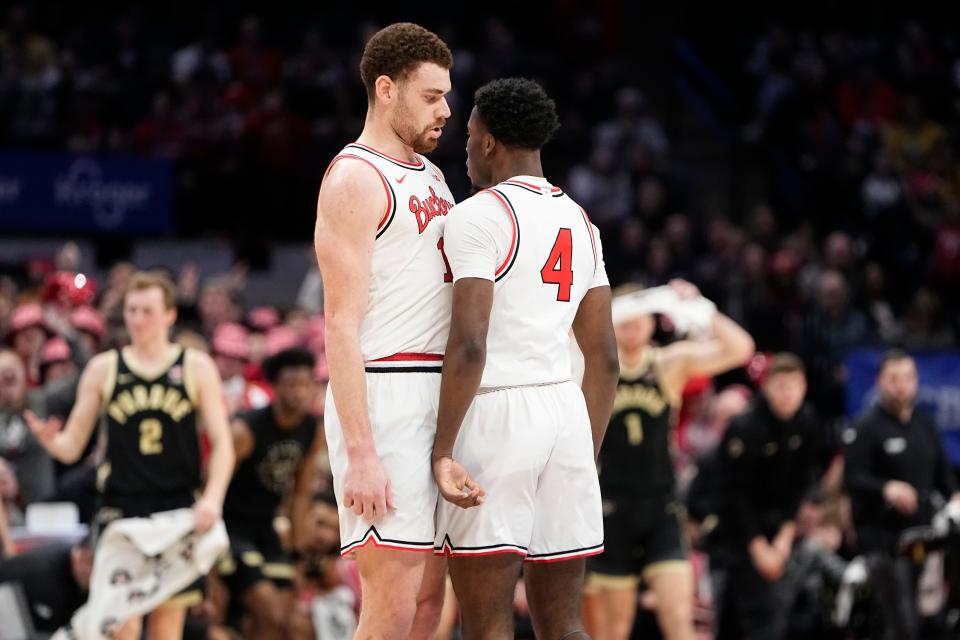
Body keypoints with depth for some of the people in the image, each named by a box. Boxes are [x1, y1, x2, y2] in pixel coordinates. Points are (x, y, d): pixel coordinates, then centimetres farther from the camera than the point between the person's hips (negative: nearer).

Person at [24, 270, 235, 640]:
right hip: (120, 509, 0)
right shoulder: (103, 369, 5)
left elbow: (222, 444, 2)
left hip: (178, 511, 1)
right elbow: (72, 447, 7)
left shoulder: (197, 367, 4)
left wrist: (213, 498, -14)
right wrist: (48, 439, -17)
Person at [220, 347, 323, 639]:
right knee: (271, 615, -19)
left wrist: (300, 550, 8)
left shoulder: (313, 432, -2)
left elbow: (301, 494, 9)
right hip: (230, 525, -7)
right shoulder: (246, 430, -22)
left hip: (264, 528, 7)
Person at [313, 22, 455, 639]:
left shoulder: (430, 177, 18)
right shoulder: (354, 179, -9)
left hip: (441, 398, 9)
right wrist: (361, 454, -22)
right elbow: (342, 324, -16)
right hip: (384, 395, -9)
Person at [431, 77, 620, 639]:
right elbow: (605, 360, 16)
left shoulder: (478, 217, -8)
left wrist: (442, 451, -16)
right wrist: (588, 455, 22)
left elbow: (469, 345, -18)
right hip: (567, 415, 7)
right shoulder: (580, 222, 15)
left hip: (495, 414, -7)